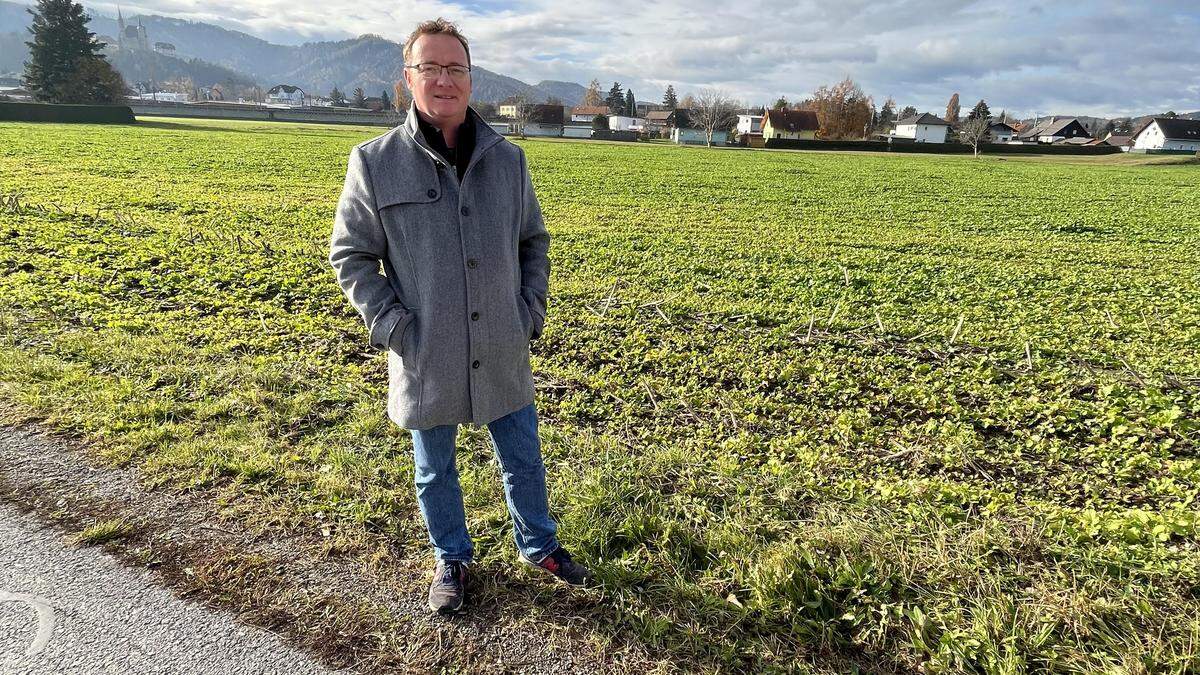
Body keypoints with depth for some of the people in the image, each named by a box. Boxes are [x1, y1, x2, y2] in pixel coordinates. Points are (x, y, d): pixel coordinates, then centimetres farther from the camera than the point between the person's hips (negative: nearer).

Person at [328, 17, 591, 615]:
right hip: (426, 359, -1)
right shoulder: (374, 162, -7)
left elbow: (534, 242, 12)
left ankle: (539, 546, 41)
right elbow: (350, 255, -1)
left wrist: (532, 309, 1)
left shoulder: (507, 159, 1)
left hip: (502, 354, 2)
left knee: (523, 459, 17)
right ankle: (451, 559, 41)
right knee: (434, 471, 17)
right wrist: (390, 325, -10)